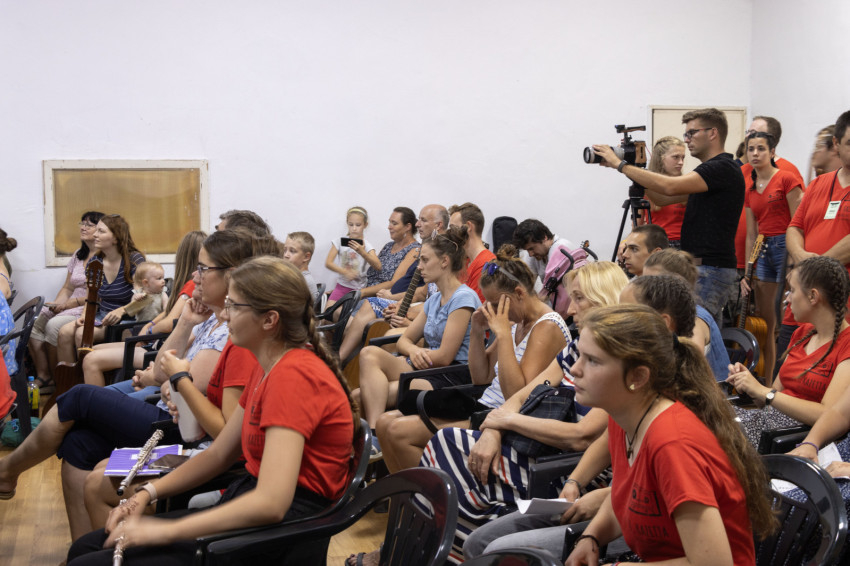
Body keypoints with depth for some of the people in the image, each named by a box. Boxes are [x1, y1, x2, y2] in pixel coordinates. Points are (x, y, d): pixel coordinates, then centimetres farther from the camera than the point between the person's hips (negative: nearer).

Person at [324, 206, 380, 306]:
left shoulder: (367, 246, -3)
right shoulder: (340, 242, 2)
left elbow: (378, 266, -18)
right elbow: (328, 263, -5)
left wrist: (362, 252, -32)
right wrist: (345, 272, -20)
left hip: (359, 289, -1)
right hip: (342, 286, 1)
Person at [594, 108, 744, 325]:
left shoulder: (723, 168, -13)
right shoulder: (711, 169, 19)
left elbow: (669, 187, -24)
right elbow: (663, 198, 19)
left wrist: (621, 164, -18)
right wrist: (633, 169, 7)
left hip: (711, 270, -10)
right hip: (701, 268, 10)